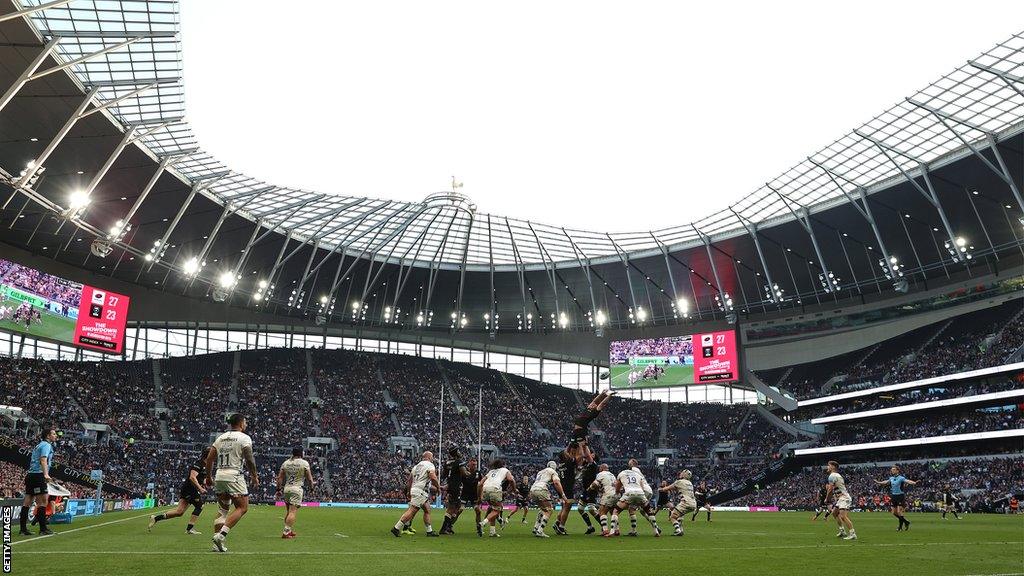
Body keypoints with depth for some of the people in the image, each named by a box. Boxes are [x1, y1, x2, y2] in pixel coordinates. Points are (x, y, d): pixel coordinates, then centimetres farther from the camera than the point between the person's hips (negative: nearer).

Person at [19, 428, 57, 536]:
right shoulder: (46, 445, -6)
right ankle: (43, 529, -7)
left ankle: (23, 529, 8)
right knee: (43, 502, -7)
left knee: (27, 502, 7)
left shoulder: (39, 445, 23)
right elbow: (43, 460, -20)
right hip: (38, 476, -10)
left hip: (30, 475, 10)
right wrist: (46, 474, -31)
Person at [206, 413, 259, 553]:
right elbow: (249, 460, -11)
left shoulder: (221, 438, 14)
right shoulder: (244, 438, -5)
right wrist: (254, 476, 1)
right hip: (234, 476, -7)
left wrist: (208, 476, 23)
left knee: (222, 510, 14)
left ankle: (218, 544, 9)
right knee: (242, 507, -1)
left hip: (219, 476, 7)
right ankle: (221, 535, -16)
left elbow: (209, 459, 13)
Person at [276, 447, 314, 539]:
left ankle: (288, 531, 25)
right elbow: (309, 478, -4)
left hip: (286, 488, 6)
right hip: (297, 489, -6)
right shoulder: (304, 463, -4)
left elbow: (280, 478, 8)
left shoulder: (285, 463, 9)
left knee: (289, 511, 18)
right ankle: (286, 532, -15)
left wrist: (279, 489, 14)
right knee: (293, 511, -8)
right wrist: (311, 487, 10)